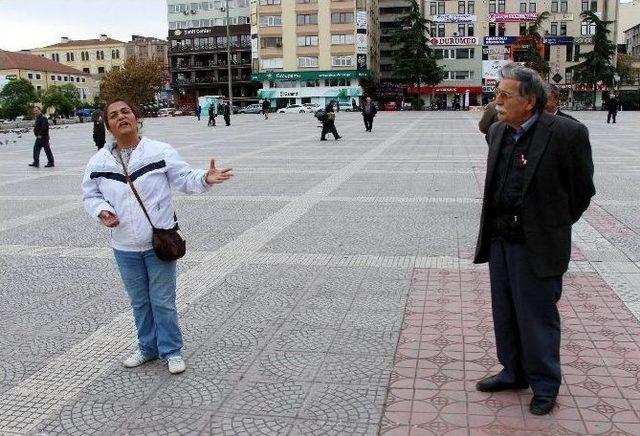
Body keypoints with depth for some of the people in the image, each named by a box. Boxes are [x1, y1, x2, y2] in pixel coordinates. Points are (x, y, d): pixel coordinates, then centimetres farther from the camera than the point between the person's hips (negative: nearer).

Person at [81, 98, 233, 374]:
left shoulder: (160, 151, -9)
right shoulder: (99, 162, 0)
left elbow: (184, 180, -7)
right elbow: (90, 195, 9)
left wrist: (205, 178, -27)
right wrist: (102, 211, -11)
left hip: (159, 243, -3)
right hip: (125, 247, 3)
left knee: (163, 301, 6)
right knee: (139, 302, 19)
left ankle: (171, 351, 24)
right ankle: (148, 347, 37)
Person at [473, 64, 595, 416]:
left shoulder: (566, 133, -15)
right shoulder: (497, 132, 5)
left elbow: (582, 190, -6)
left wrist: (554, 226, 3)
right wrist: (494, 227, 13)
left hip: (537, 245, -6)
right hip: (499, 240, 7)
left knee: (538, 317, 6)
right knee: (505, 314, 18)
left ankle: (545, 385, 25)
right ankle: (514, 372, 36)